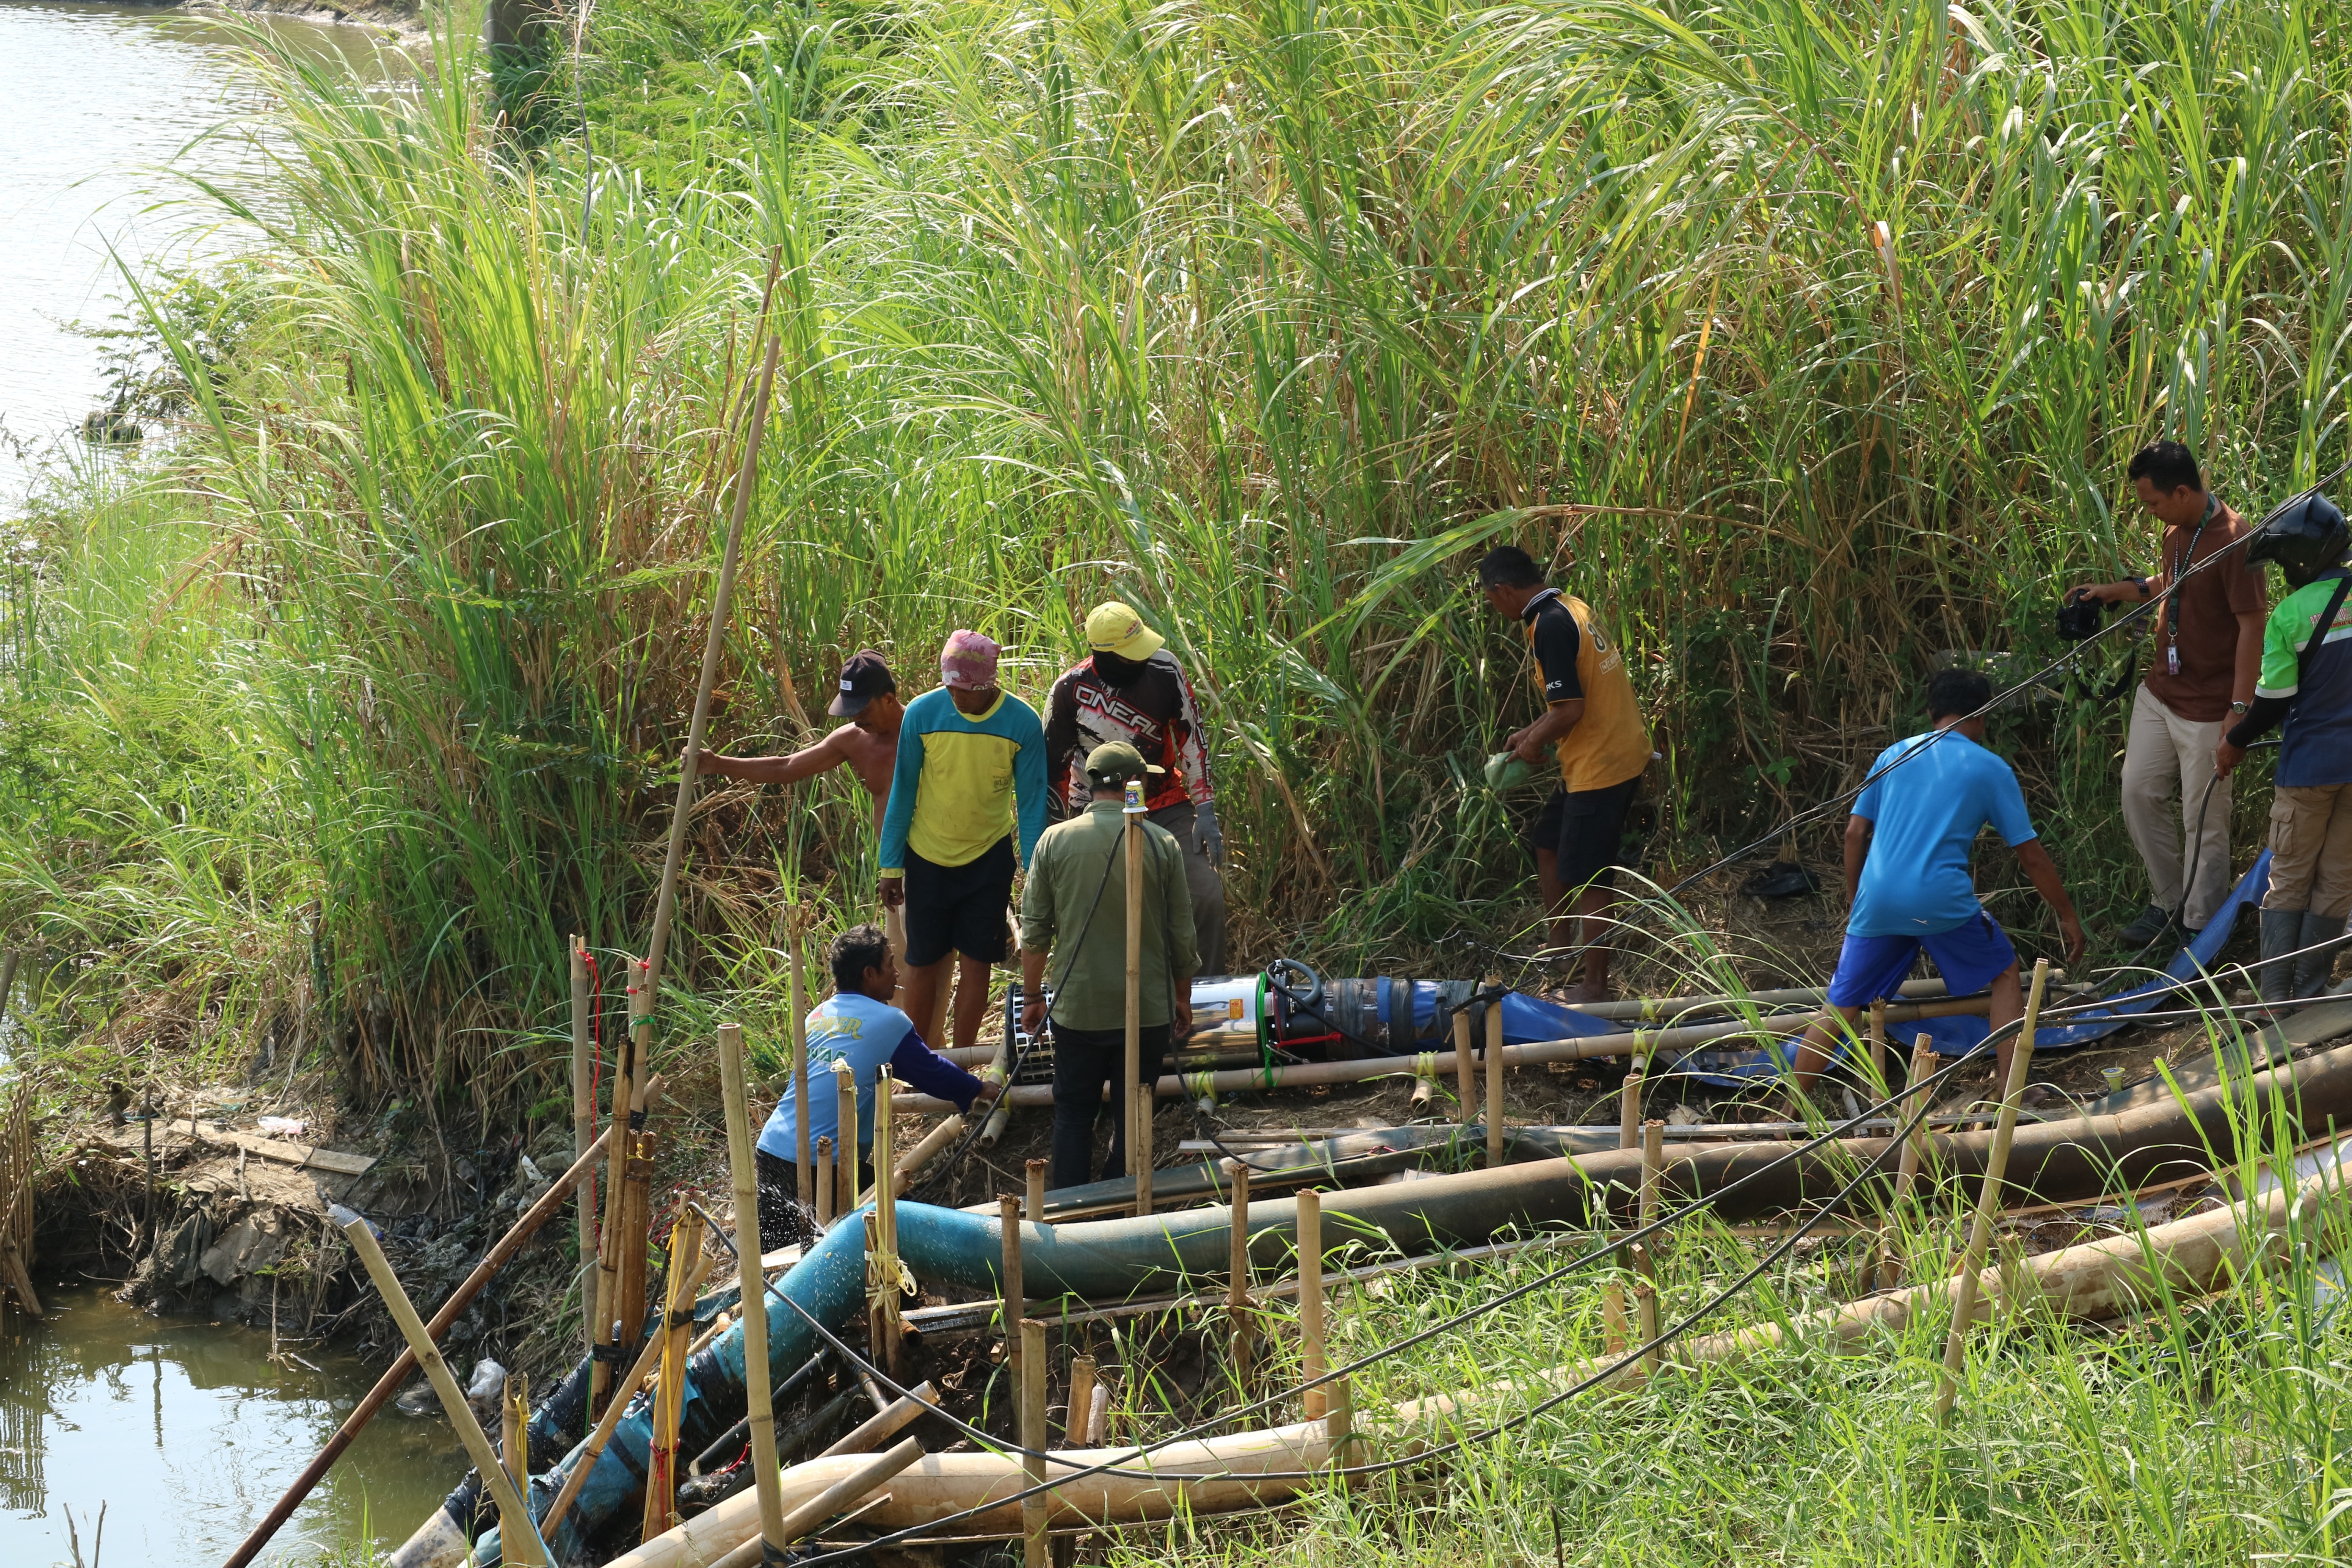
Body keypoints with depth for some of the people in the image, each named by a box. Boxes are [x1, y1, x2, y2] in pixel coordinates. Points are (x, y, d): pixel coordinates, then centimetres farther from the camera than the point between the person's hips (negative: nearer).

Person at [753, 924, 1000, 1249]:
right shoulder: (888, 1022, -4)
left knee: (766, 1248, 21)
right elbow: (933, 1072, 7)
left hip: (771, 1149, 7)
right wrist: (980, 1090, 26)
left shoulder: (819, 1014, 15)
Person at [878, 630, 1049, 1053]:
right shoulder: (922, 713, -14)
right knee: (923, 964, 7)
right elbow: (902, 792, -5)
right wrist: (891, 867, -2)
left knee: (976, 962, 4)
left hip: (989, 857, 0)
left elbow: (1031, 804, -7)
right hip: (928, 857, 0)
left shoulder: (1023, 723, -15)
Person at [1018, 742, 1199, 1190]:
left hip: (1077, 1008, 0)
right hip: (1147, 1009, 0)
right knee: (1132, 1118, 11)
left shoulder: (1056, 841, -5)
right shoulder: (1162, 845, -7)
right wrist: (1183, 997, 14)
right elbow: (1183, 935, 0)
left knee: (1073, 1113, 13)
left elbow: (1035, 930, -2)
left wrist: (1032, 995, 10)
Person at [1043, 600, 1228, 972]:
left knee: (1208, 896, -9)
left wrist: (1206, 812, -4)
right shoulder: (1070, 690, -15)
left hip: (1168, 807, 2)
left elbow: (1191, 737, -1)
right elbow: (1053, 769, -5)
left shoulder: (1164, 669, -11)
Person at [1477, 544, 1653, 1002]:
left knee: (1587, 879, 0)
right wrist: (1533, 733, 17)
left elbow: (1570, 710, -25)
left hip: (1600, 766, -10)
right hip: (1621, 751, 10)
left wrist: (1535, 742, -7)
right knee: (1549, 844, 24)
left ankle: (1596, 987, 9)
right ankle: (1562, 947, 35)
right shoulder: (1572, 608, 9)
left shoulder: (1550, 627, -21)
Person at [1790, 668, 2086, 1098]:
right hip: (1943, 901, -3)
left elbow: (1855, 832, 16)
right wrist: (2067, 915, 19)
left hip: (1877, 901, 3)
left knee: (1839, 1007, 10)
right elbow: (2031, 856, 10)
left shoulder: (1895, 755, 17)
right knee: (2005, 974, 20)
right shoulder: (1990, 770, 8)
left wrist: (1854, 901, 26)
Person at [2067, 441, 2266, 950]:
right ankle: (2166, 904, 28)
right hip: (2159, 692, 9)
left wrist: (2240, 708, -22)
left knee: (2203, 819, 1)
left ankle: (2199, 925, 14)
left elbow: (2251, 625, -21)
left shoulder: (2233, 541, -22)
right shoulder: (2177, 531, 5)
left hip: (2207, 708, -9)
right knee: (2140, 792, 13)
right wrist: (2114, 591, 14)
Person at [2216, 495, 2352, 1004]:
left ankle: (2274, 992, 4)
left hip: (2311, 765, -3)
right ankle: (2309, 990, 10)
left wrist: (2235, 743, 6)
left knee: (2289, 879, 8)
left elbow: (2274, 702, -10)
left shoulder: (2291, 614, -12)